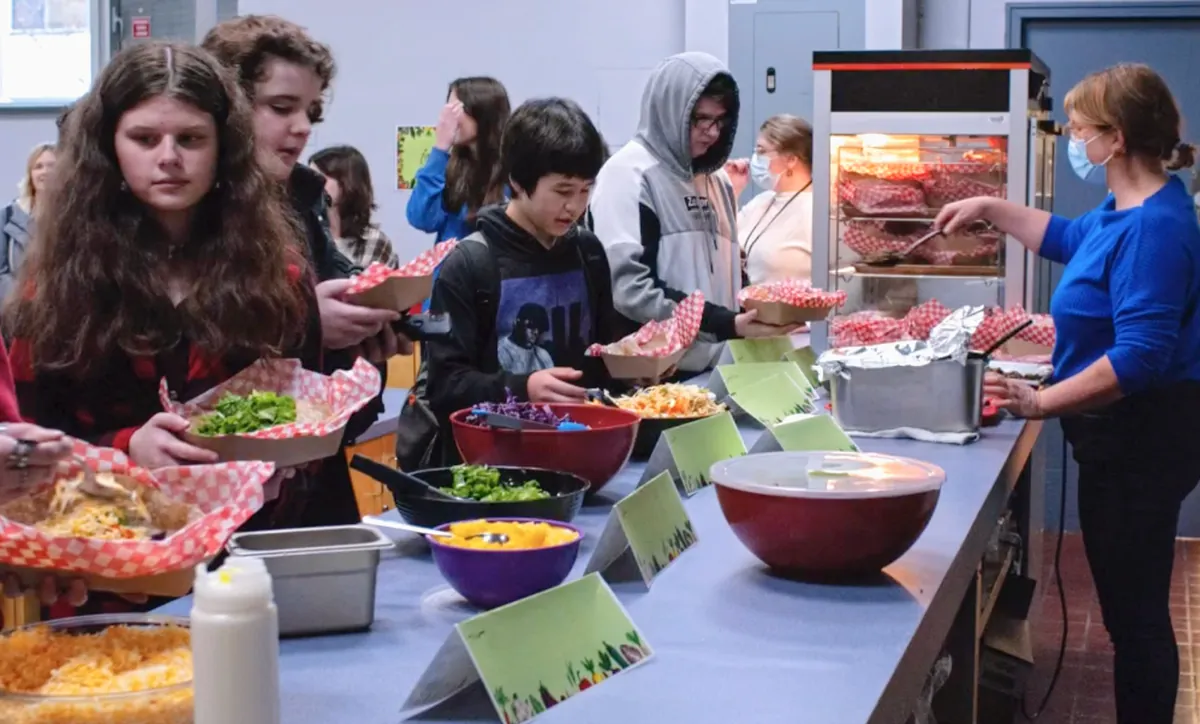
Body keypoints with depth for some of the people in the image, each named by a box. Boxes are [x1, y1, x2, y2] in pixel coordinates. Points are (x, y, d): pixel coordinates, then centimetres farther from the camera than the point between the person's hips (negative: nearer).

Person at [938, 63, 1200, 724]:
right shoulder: (1124, 211, 10)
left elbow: (1140, 357, -28)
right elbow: (1068, 238, 32)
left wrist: (1044, 403, -24)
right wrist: (991, 210, 29)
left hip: (1141, 441, -10)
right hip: (1123, 439, 10)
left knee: (1134, 612, -1)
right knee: (1131, 608, 17)